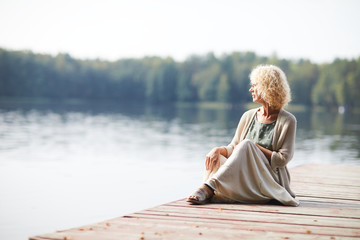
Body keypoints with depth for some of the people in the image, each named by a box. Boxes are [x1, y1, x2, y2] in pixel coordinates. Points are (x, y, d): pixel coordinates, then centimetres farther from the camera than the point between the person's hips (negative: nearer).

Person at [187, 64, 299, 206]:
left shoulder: (287, 121, -3)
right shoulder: (248, 116, 12)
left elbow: (282, 159, -9)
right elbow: (233, 148, 10)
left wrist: (255, 147, -12)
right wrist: (219, 150, -13)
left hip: (270, 182, -5)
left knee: (246, 144, -31)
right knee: (215, 157, -21)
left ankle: (209, 187, -42)